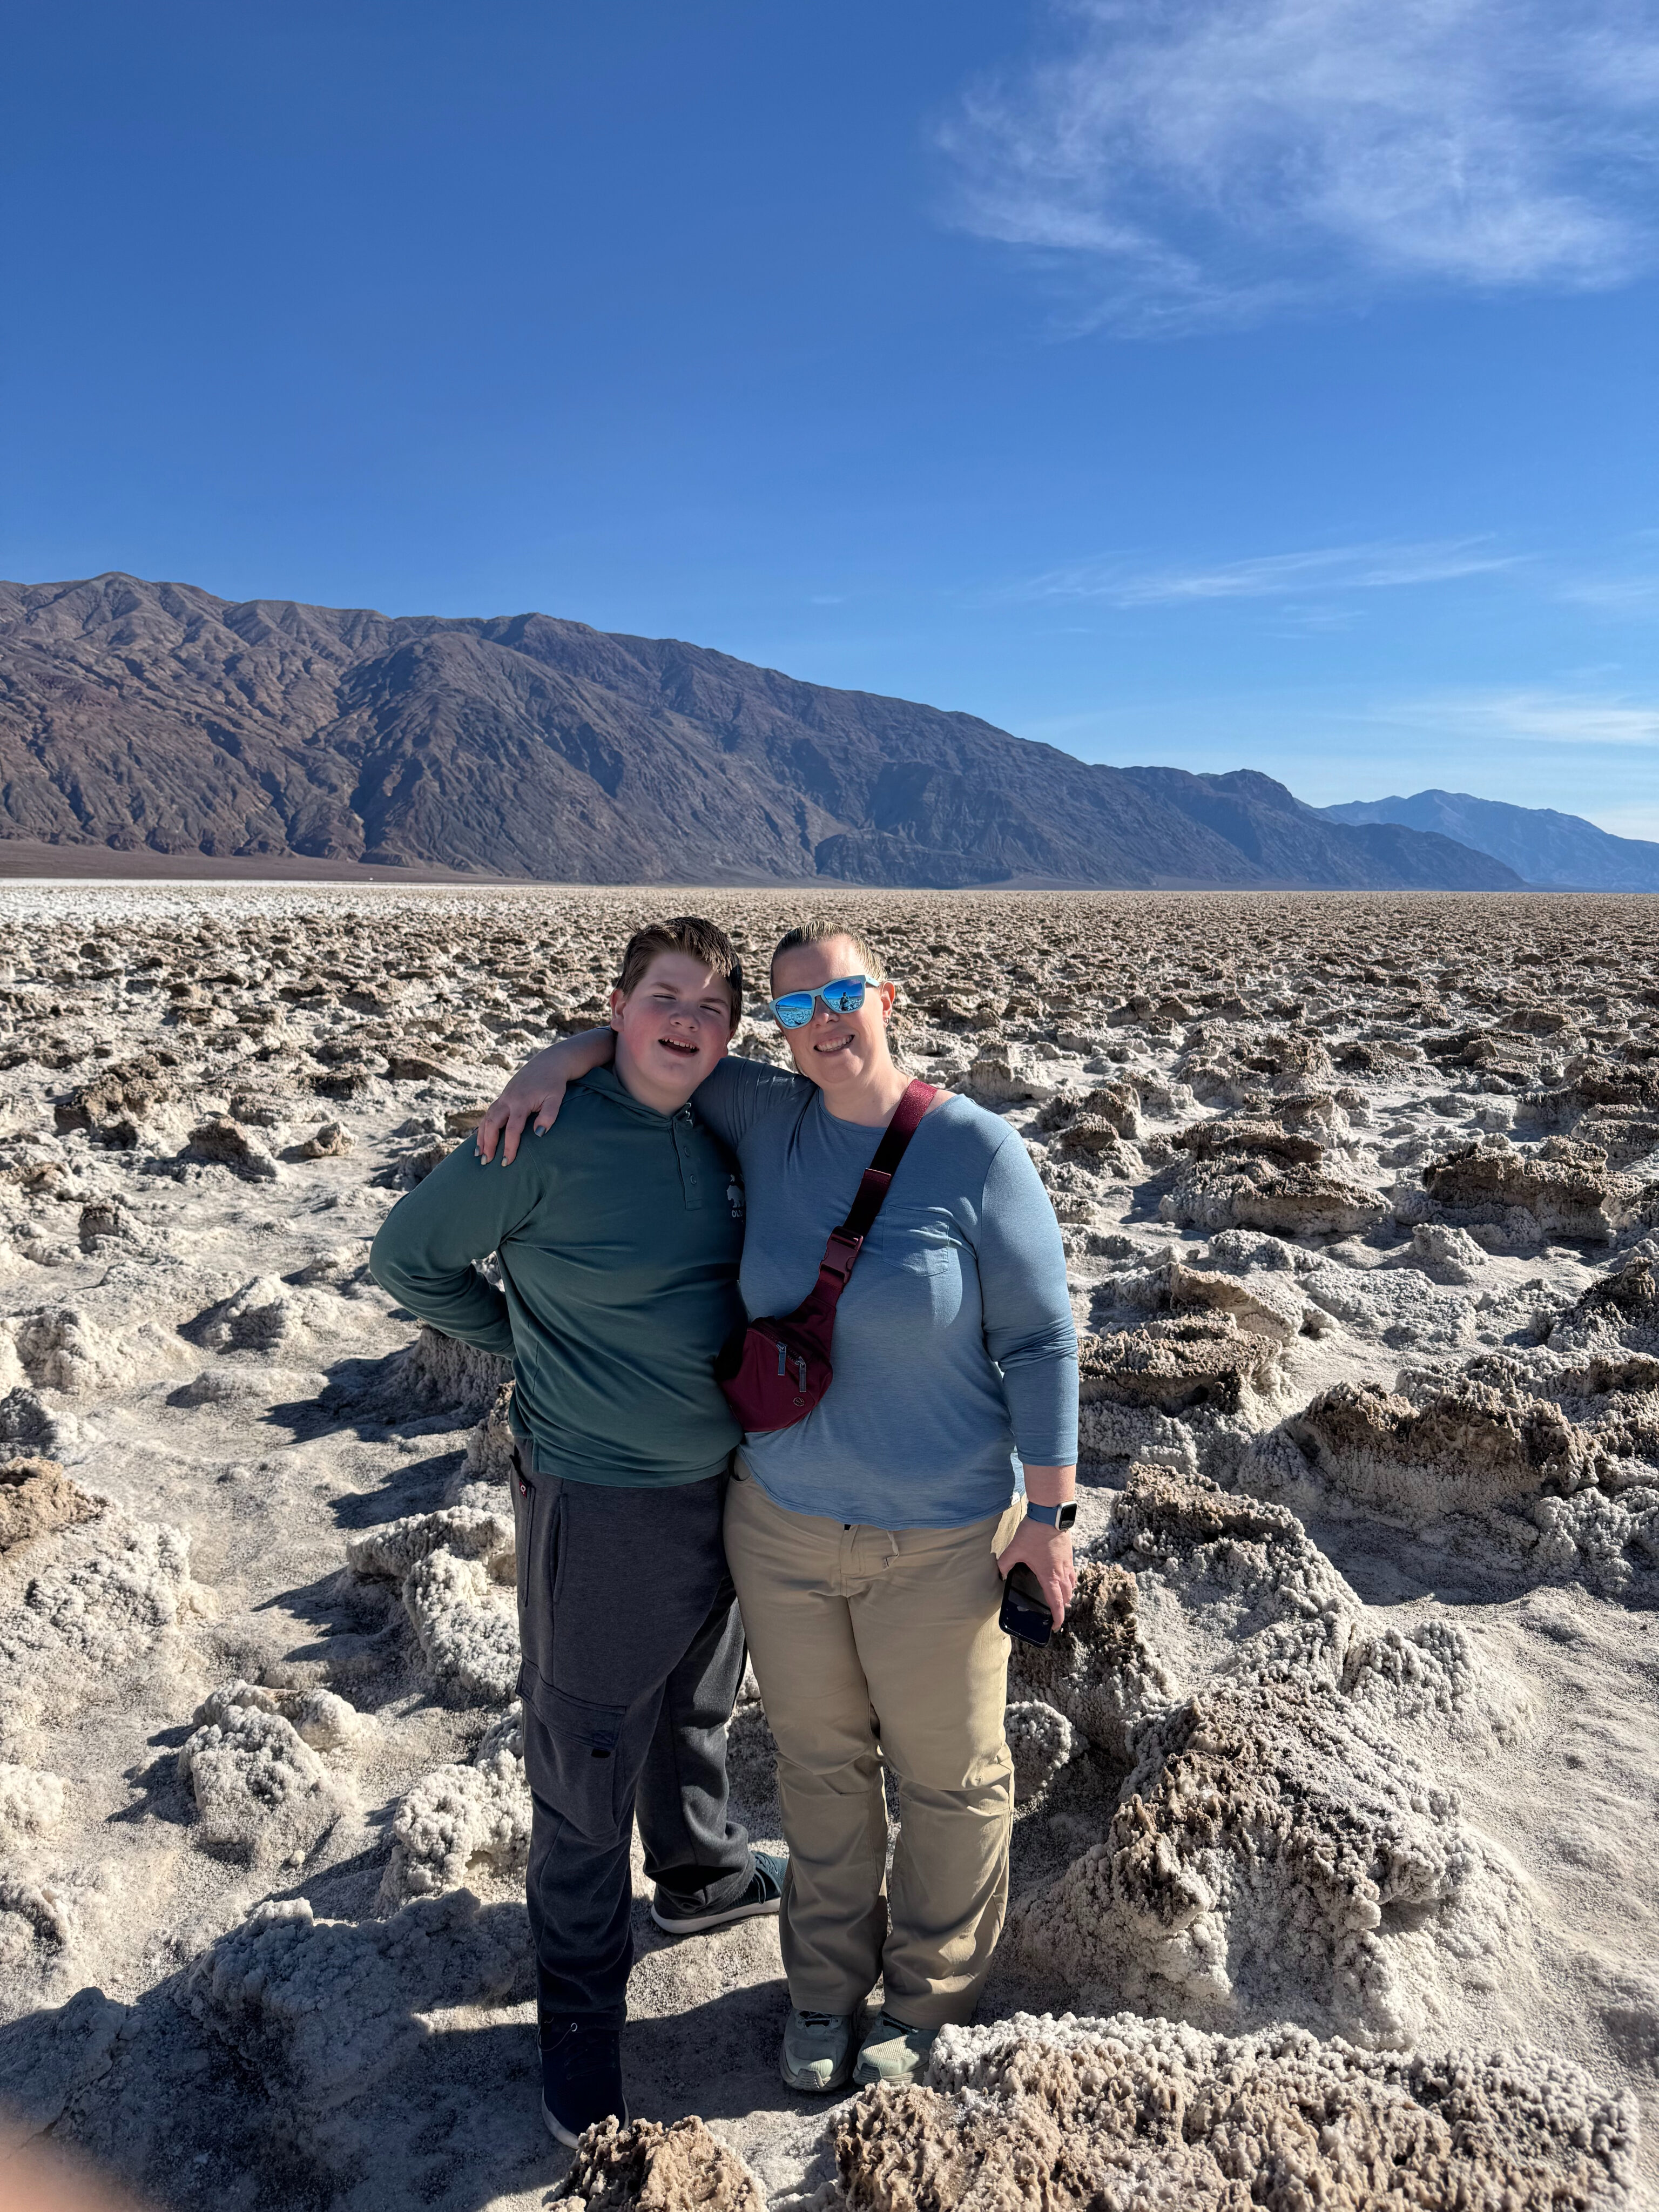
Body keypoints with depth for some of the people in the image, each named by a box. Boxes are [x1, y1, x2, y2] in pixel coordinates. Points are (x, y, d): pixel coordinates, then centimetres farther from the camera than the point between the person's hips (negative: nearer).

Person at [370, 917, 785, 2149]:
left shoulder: (721, 1135, -2)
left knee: (697, 1710, 28)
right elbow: (411, 1258, -9)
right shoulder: (551, 1136, -20)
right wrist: (531, 1347, -7)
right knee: (584, 1776, 9)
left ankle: (705, 1878, 53)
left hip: (725, 1484, 6)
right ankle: (581, 2022, 30)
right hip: (600, 1503, -6)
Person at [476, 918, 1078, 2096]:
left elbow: (1040, 1338, -13)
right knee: (820, 1759, 23)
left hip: (939, 1543, -3)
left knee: (948, 1776, 18)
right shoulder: (768, 1119, -6)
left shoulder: (975, 1151, -18)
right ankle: (829, 1978, 48)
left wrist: (1050, 1514, -11)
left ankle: (929, 1991, 45)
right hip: (783, 1523, 4)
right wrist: (557, 1062, -11)